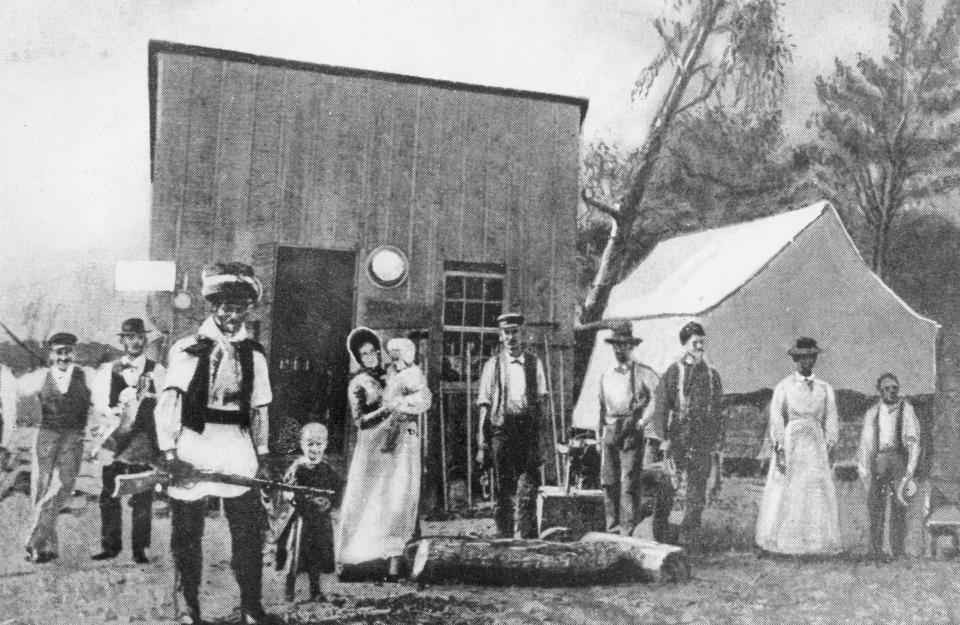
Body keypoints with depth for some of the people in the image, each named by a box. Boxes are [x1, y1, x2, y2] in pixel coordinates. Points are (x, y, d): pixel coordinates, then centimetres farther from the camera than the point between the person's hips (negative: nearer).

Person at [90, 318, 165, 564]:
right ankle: (110, 545, 17)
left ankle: (140, 548, 8)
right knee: (109, 494, 5)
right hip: (114, 437, 2)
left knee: (141, 497, -1)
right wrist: (115, 414, -14)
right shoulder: (109, 370, 12)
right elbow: (101, 404, 5)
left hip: (144, 439, -2)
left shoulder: (156, 370, 5)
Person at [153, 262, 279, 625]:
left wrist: (262, 455, 10)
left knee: (250, 530, 5)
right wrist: (169, 451, -19)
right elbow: (168, 402, -9)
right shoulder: (188, 349, -3)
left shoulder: (254, 354, 9)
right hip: (194, 445, -3)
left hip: (238, 447, 3)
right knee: (187, 535, 7)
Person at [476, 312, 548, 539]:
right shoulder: (492, 365, 5)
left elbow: (541, 401, 10)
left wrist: (540, 435, 0)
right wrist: (482, 444, -1)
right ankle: (504, 537, 15)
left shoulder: (534, 363, 8)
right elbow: (484, 406, 4)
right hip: (501, 429, 0)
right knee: (503, 491, 4)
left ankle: (527, 537, 4)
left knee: (528, 489, -4)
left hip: (529, 431, 1)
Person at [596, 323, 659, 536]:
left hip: (631, 432, -5)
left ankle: (628, 530, -2)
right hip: (609, 431, 5)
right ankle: (612, 526, 15)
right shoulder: (606, 375, 17)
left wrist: (642, 421, -10)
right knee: (608, 481, 5)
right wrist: (599, 434, 17)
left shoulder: (643, 373, 0)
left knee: (629, 483, -7)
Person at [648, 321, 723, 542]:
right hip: (675, 439, -3)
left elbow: (717, 412, 14)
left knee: (697, 492, 4)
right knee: (665, 489, 2)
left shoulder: (712, 375, 11)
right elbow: (660, 407, -3)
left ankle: (688, 538, 13)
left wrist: (718, 442, 9)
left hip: (703, 443, 3)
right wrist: (663, 438, -12)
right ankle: (659, 538, 14)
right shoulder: (673, 372, 1)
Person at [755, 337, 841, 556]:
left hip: (816, 445, 2)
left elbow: (831, 422, 11)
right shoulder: (783, 387, 4)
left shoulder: (825, 389, 11)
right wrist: (779, 449, -10)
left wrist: (827, 449, 1)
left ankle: (817, 543, 4)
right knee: (785, 495, -3)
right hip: (789, 444, -2)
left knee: (817, 494, -1)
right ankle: (783, 543, 3)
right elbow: (776, 420, -1)